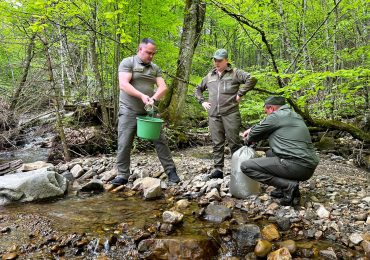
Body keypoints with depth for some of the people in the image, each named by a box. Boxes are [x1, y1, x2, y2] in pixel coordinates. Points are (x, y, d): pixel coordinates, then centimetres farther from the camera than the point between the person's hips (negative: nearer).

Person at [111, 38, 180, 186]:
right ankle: (122, 176, 9)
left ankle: (171, 171, 11)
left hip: (149, 111, 4)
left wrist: (153, 98, -18)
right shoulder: (127, 63, -3)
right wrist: (142, 96, -26)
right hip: (129, 111, -4)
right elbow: (123, 85, -16)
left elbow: (163, 87, 2)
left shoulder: (155, 68, 13)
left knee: (160, 141, 2)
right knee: (124, 144, -3)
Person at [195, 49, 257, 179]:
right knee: (217, 143, 6)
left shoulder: (234, 73, 3)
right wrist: (202, 101, 16)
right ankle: (218, 169, 11)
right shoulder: (209, 76, 18)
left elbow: (252, 79, -9)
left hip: (230, 113, -4)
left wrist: (240, 94, -11)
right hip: (213, 115, 4)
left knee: (234, 142, -1)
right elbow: (198, 89, 31)